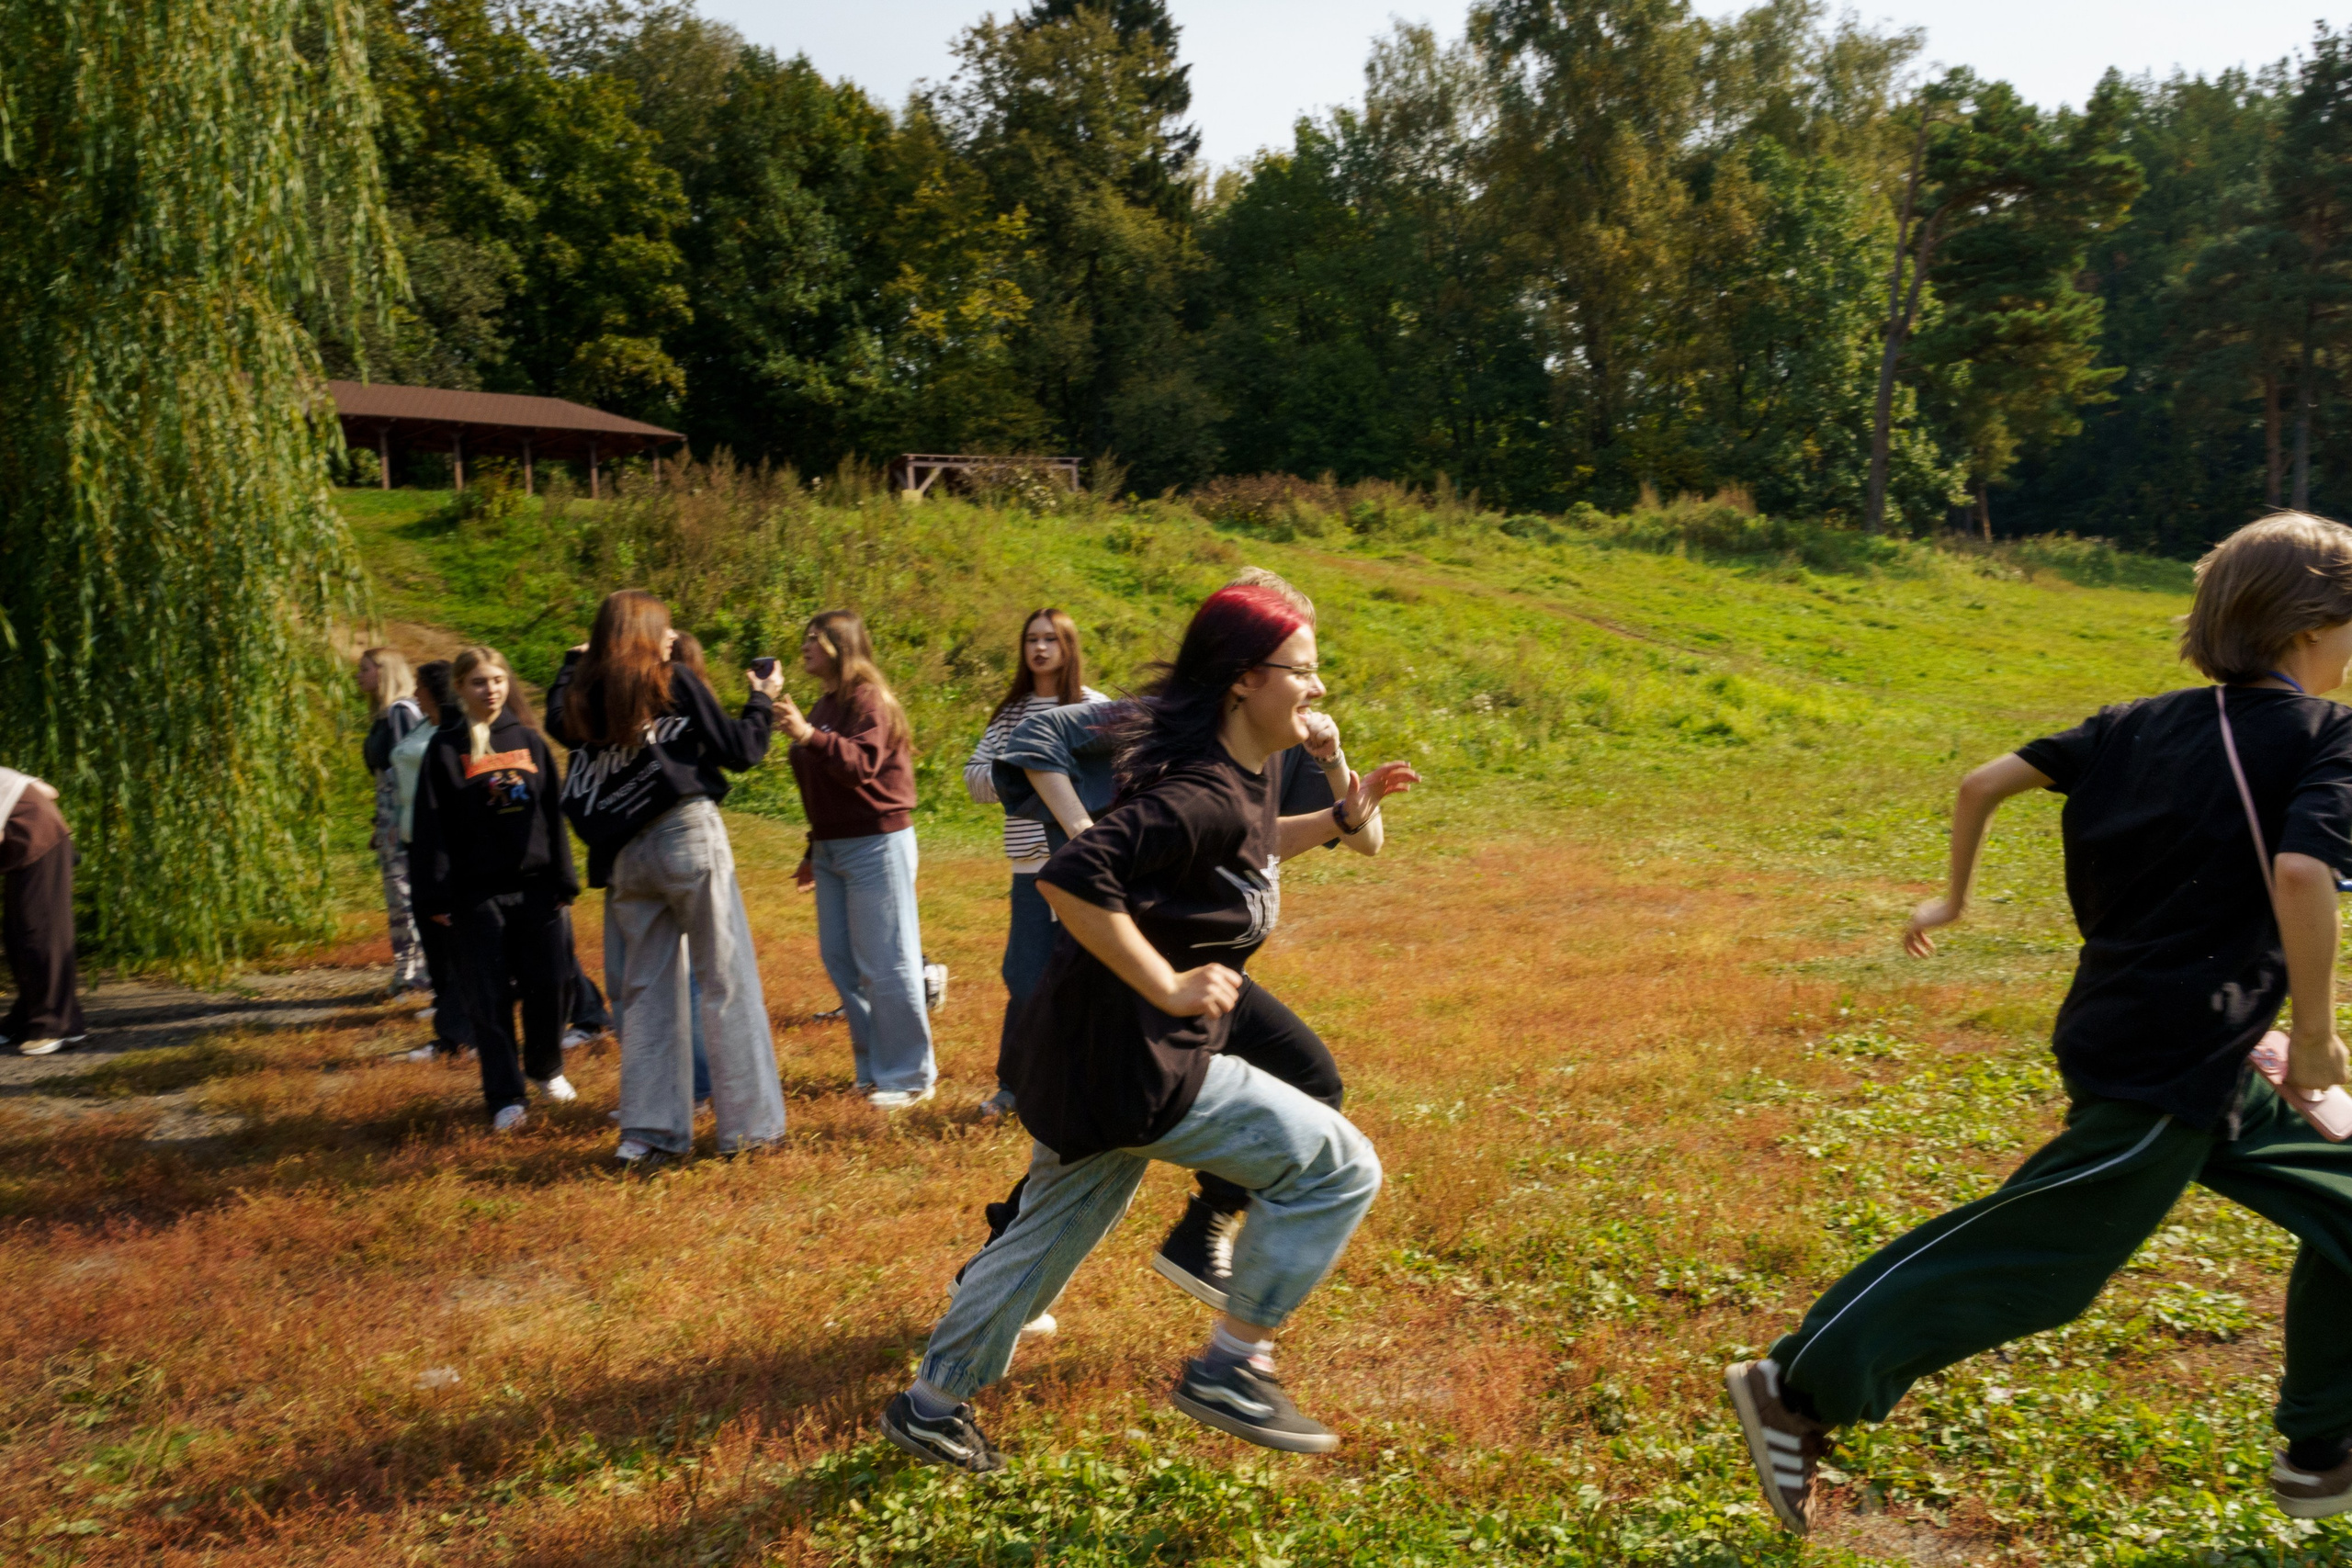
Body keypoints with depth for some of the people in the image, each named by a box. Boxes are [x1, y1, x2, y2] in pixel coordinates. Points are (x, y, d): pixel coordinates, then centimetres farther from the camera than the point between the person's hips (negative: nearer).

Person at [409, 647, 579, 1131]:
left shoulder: (529, 740, 8)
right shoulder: (444, 749, 1)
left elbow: (553, 814, 9)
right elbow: (432, 827, -1)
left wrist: (563, 881, 6)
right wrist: (436, 896, -6)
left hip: (535, 886, 2)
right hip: (477, 894, -2)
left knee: (547, 986, 7)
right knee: (489, 999, 2)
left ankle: (545, 1068, 30)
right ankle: (505, 1097, 11)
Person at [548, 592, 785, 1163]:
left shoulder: (582, 694, 7)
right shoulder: (674, 682, -5)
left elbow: (557, 719, 29)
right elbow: (739, 751, -3)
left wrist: (575, 659, 34)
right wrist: (763, 700, 13)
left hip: (624, 856, 5)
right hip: (687, 838, -5)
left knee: (647, 989, 13)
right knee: (728, 982, 2)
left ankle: (649, 1128, 14)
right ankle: (749, 1124, 5)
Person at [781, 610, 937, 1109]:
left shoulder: (869, 700, -10)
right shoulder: (825, 705, 15)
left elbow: (861, 764, -27)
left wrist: (810, 736, -41)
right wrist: (813, 853, 23)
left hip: (877, 844, -9)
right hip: (832, 850, 9)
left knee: (885, 963, -4)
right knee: (839, 959, 11)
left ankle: (909, 1076, 7)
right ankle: (873, 1067, 23)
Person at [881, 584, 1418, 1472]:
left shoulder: (1242, 775, 8)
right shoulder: (1204, 794, -24)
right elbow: (1071, 878, -33)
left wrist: (1340, 818, 16)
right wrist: (1168, 988, -28)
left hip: (1102, 1054, 10)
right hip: (1129, 1061, -10)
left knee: (1054, 1232, 23)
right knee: (1335, 1166, -4)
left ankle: (930, 1407, 39)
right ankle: (1228, 1371, 6)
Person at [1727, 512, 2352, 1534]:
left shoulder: (2141, 725, 8)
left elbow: (1985, 782, 5)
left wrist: (1954, 897, 18)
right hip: (2169, 1068, -8)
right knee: (2032, 1257, -1)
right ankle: (1801, 1387, 4)